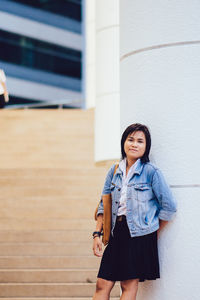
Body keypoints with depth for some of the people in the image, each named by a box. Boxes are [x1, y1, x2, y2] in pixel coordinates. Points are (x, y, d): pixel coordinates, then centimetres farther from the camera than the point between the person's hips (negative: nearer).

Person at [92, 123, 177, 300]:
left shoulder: (151, 172, -4)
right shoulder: (114, 171, 11)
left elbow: (169, 206, -3)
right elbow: (104, 205, 15)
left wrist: (154, 233, 3)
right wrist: (97, 234, 7)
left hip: (140, 235, -5)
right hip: (117, 233, 5)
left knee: (129, 285, -3)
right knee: (102, 285, -1)